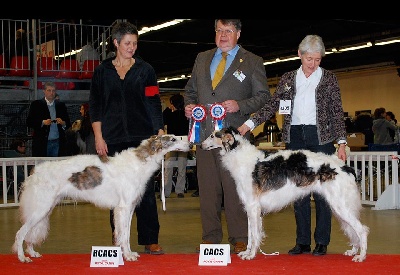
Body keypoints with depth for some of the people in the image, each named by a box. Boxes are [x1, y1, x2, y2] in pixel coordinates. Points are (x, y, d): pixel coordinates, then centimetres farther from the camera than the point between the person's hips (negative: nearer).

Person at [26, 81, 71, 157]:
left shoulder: (61, 105, 14)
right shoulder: (36, 104, 8)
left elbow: (68, 123, 14)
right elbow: (29, 122, 1)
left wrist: (63, 123, -9)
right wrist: (43, 122, -13)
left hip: (58, 143, 2)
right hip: (42, 143, -2)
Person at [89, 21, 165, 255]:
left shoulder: (145, 70, 8)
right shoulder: (103, 71, 10)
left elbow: (154, 104, 5)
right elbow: (95, 106, 9)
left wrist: (161, 133, -3)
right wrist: (98, 137, 1)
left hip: (142, 138, -1)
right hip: (113, 139, 1)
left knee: (145, 189, -4)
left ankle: (150, 241, -1)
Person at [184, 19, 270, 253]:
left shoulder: (252, 62, 7)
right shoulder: (202, 59, 20)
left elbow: (263, 96, 2)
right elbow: (190, 89, 26)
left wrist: (240, 106, -13)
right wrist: (188, 105, 5)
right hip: (204, 133, 4)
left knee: (234, 188, -7)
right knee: (207, 188, 6)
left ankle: (239, 240, 1)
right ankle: (210, 238, 14)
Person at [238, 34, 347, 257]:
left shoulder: (329, 79, 4)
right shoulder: (288, 79, 11)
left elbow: (337, 112, 2)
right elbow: (272, 106, 7)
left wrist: (342, 142, -6)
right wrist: (249, 124, -4)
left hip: (321, 138, -3)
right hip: (295, 137, 3)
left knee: (321, 191, -2)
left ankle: (322, 242, 7)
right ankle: (303, 242, 12)